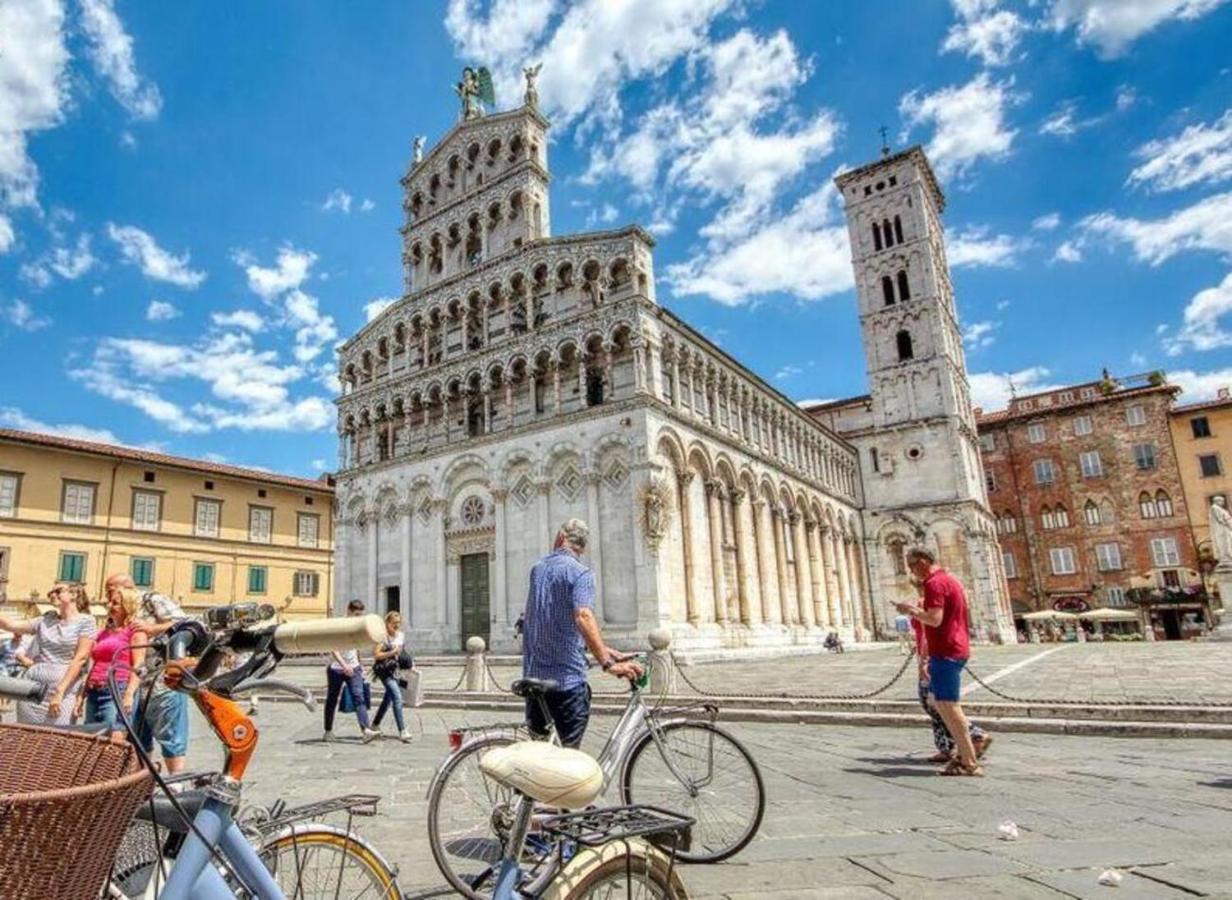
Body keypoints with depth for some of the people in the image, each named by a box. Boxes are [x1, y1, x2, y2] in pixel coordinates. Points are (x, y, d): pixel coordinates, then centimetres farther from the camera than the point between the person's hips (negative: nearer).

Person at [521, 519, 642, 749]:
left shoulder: (537, 569, 13)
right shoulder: (580, 572, -9)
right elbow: (583, 617, -28)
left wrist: (605, 650, 15)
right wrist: (607, 663, -32)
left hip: (533, 675, 7)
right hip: (567, 678, -6)